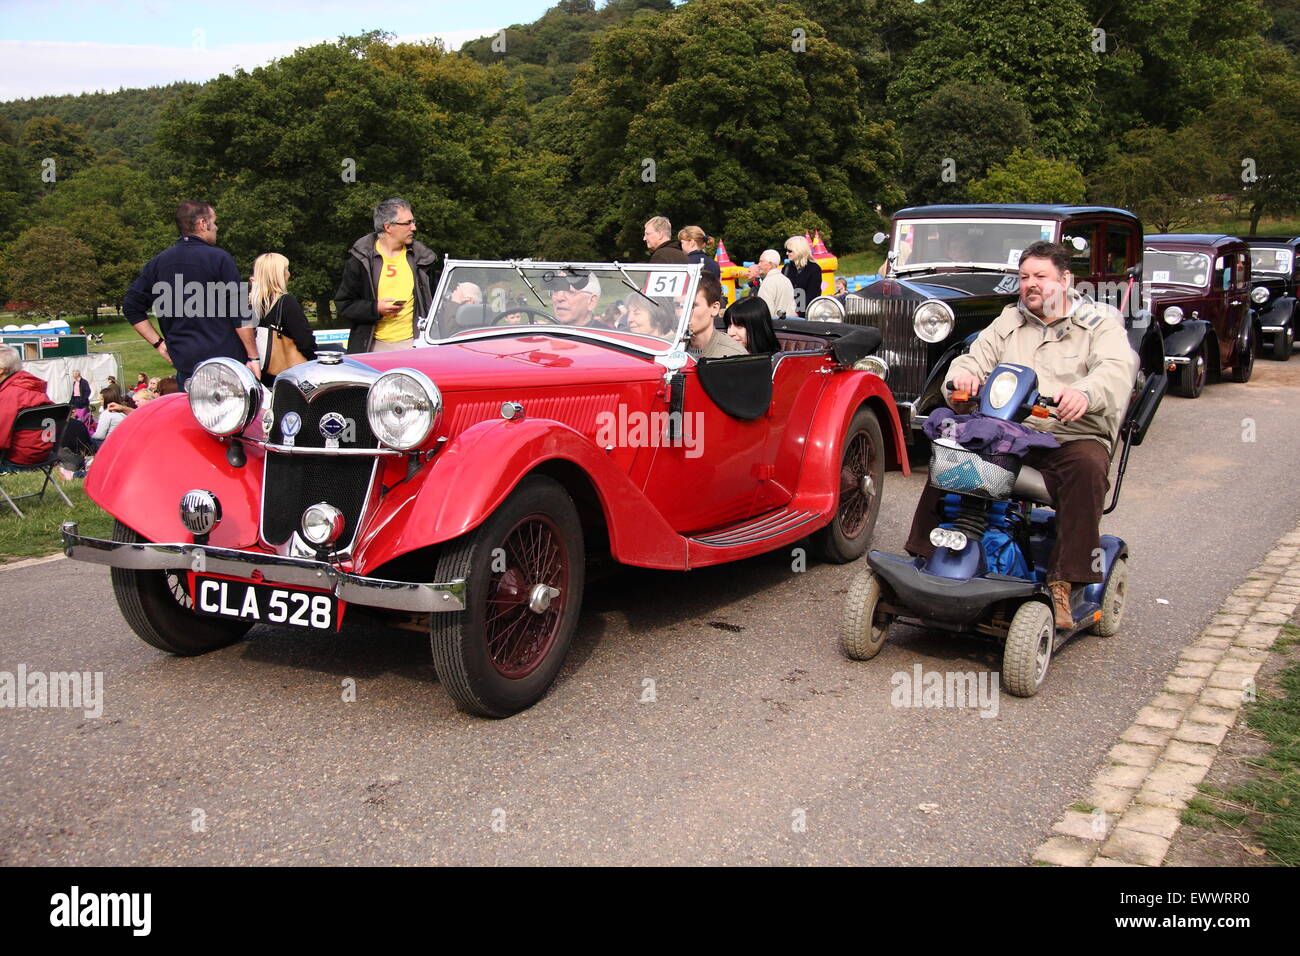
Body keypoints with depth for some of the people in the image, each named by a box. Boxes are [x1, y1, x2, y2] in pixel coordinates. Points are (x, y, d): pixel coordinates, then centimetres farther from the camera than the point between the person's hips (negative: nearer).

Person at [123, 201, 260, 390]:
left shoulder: (157, 263, 10)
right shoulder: (219, 258, -6)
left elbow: (131, 306, 10)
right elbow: (240, 315, -8)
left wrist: (159, 343, 11)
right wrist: (253, 357, -4)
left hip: (184, 362, 5)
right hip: (226, 358, -5)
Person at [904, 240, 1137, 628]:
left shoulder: (1101, 323, 5)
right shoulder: (1009, 322, 20)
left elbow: (1116, 369, -13)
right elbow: (976, 358, 9)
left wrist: (1085, 393, -37)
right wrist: (963, 375, -18)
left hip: (1074, 439, -3)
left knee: (1087, 467, -36)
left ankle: (1063, 583, -32)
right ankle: (927, 556, -16)